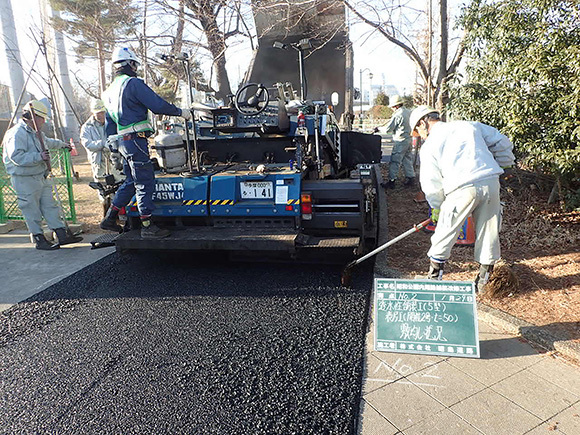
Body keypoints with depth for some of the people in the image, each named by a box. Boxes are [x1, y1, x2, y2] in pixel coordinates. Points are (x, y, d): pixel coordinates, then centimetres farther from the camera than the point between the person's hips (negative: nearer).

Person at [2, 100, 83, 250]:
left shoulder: (36, 132, 16)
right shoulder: (17, 133, -17)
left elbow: (47, 142, 38)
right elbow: (16, 157, -26)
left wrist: (62, 144, 52)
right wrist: (39, 156, -28)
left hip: (40, 177, 9)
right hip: (24, 180, -9)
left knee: (50, 206, 7)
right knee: (32, 211, 0)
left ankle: (62, 235, 9)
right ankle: (39, 240, 9)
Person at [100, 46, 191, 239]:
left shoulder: (109, 91, 19)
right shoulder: (133, 83, -9)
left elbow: (109, 125, 22)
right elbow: (157, 105, -15)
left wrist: (114, 144, 28)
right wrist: (180, 112, -4)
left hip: (123, 142, 9)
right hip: (136, 140, -9)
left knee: (131, 181, 18)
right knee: (145, 182, -5)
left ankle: (110, 219, 23)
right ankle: (148, 226, -1)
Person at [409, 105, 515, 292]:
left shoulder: (429, 145, 6)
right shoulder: (469, 126, 18)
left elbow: (431, 183, 4)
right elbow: (502, 142, 22)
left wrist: (437, 208, 18)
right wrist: (501, 164, 38)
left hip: (462, 189, -4)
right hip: (490, 182, 5)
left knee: (445, 234, 9)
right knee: (488, 233, 15)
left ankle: (434, 278, 17)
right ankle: (484, 279, 25)